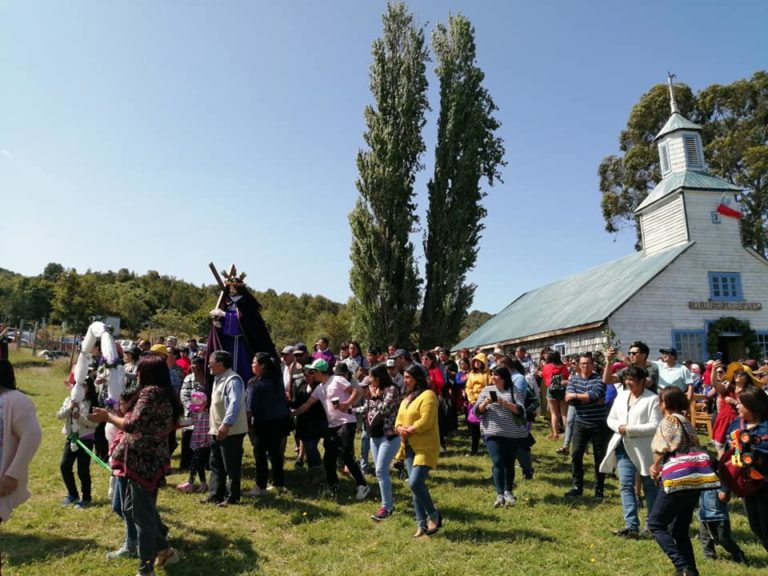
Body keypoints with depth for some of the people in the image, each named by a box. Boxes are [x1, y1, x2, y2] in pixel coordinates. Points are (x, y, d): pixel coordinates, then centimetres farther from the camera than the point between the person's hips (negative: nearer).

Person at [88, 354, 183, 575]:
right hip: (152, 459, 10)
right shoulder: (166, 394, 11)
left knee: (142, 514, 2)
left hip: (143, 462, -10)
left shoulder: (150, 392, -17)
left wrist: (107, 416, -8)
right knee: (133, 507, 22)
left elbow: (133, 425, -22)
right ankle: (164, 549, 31)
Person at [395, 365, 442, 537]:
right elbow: (398, 421, 15)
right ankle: (422, 524, 15)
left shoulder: (427, 395, -10)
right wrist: (400, 429, -7)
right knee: (415, 485, 8)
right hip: (409, 447, 9)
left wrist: (408, 430, -11)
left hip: (425, 447, -9)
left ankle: (433, 514, 4)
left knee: (415, 483, -18)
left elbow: (425, 421, -20)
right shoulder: (406, 398, 18)